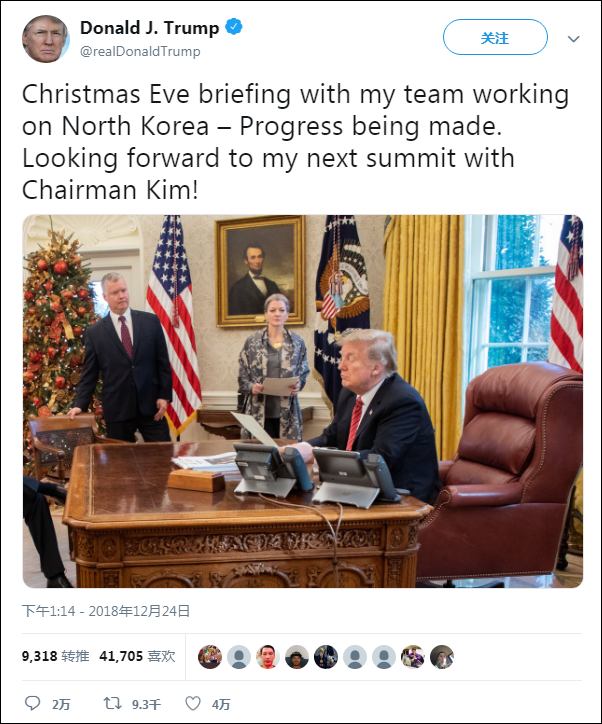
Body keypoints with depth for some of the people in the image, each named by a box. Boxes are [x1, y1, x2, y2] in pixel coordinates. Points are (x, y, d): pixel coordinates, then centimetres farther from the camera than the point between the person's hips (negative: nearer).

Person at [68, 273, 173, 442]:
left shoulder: (151, 321, 5)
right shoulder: (95, 332, 3)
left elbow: (163, 362, 5)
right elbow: (89, 374, 6)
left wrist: (164, 395, -2)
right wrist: (79, 405, -4)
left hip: (151, 405, 1)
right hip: (117, 409, 0)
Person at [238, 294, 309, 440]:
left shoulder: (297, 342, 8)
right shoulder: (252, 342, 6)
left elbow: (304, 372, 13)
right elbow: (242, 376, 8)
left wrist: (298, 386, -6)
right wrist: (251, 387, -11)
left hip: (287, 412, 1)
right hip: (259, 411, -1)